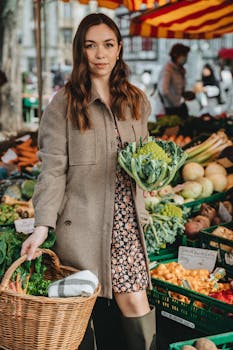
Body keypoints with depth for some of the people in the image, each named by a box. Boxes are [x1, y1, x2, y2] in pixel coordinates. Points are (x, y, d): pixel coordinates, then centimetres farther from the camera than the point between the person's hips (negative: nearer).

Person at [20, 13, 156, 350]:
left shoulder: (137, 101, 12)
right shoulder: (64, 102, -2)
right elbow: (53, 168, -5)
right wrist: (43, 225, -13)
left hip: (126, 219, 4)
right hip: (83, 219, -3)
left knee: (135, 300, -5)